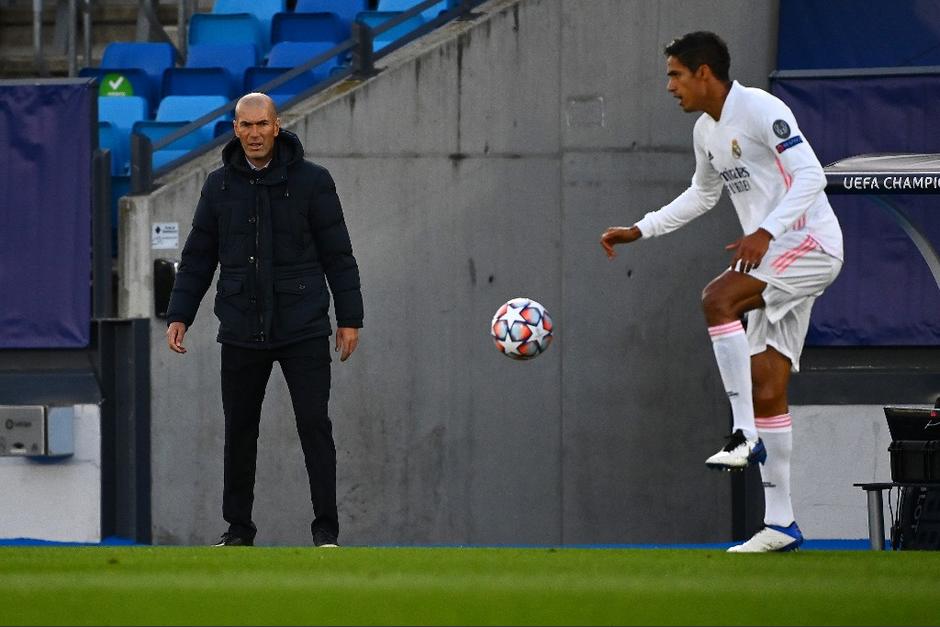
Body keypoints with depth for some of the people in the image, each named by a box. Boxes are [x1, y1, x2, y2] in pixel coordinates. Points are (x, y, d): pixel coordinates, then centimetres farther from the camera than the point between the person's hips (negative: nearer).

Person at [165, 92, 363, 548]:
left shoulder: (310, 181, -1)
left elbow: (337, 254, 1)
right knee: (239, 430, 7)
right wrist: (179, 314, 5)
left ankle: (326, 529, -2)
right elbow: (198, 258, 13)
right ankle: (238, 529, 18)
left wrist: (350, 318, -2)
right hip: (241, 333, 3)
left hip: (303, 328, -3)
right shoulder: (220, 185, 6)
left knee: (315, 425, -7)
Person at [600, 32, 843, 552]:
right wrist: (640, 230, 26)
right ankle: (780, 524, 4)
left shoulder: (760, 110, -13)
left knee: (718, 298, -30)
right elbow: (702, 195, 32)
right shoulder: (706, 130, 15)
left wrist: (765, 232, -30)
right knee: (766, 387, 3)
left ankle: (745, 436, -27)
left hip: (810, 243, -9)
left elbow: (810, 175, -20)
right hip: (773, 259, 9)